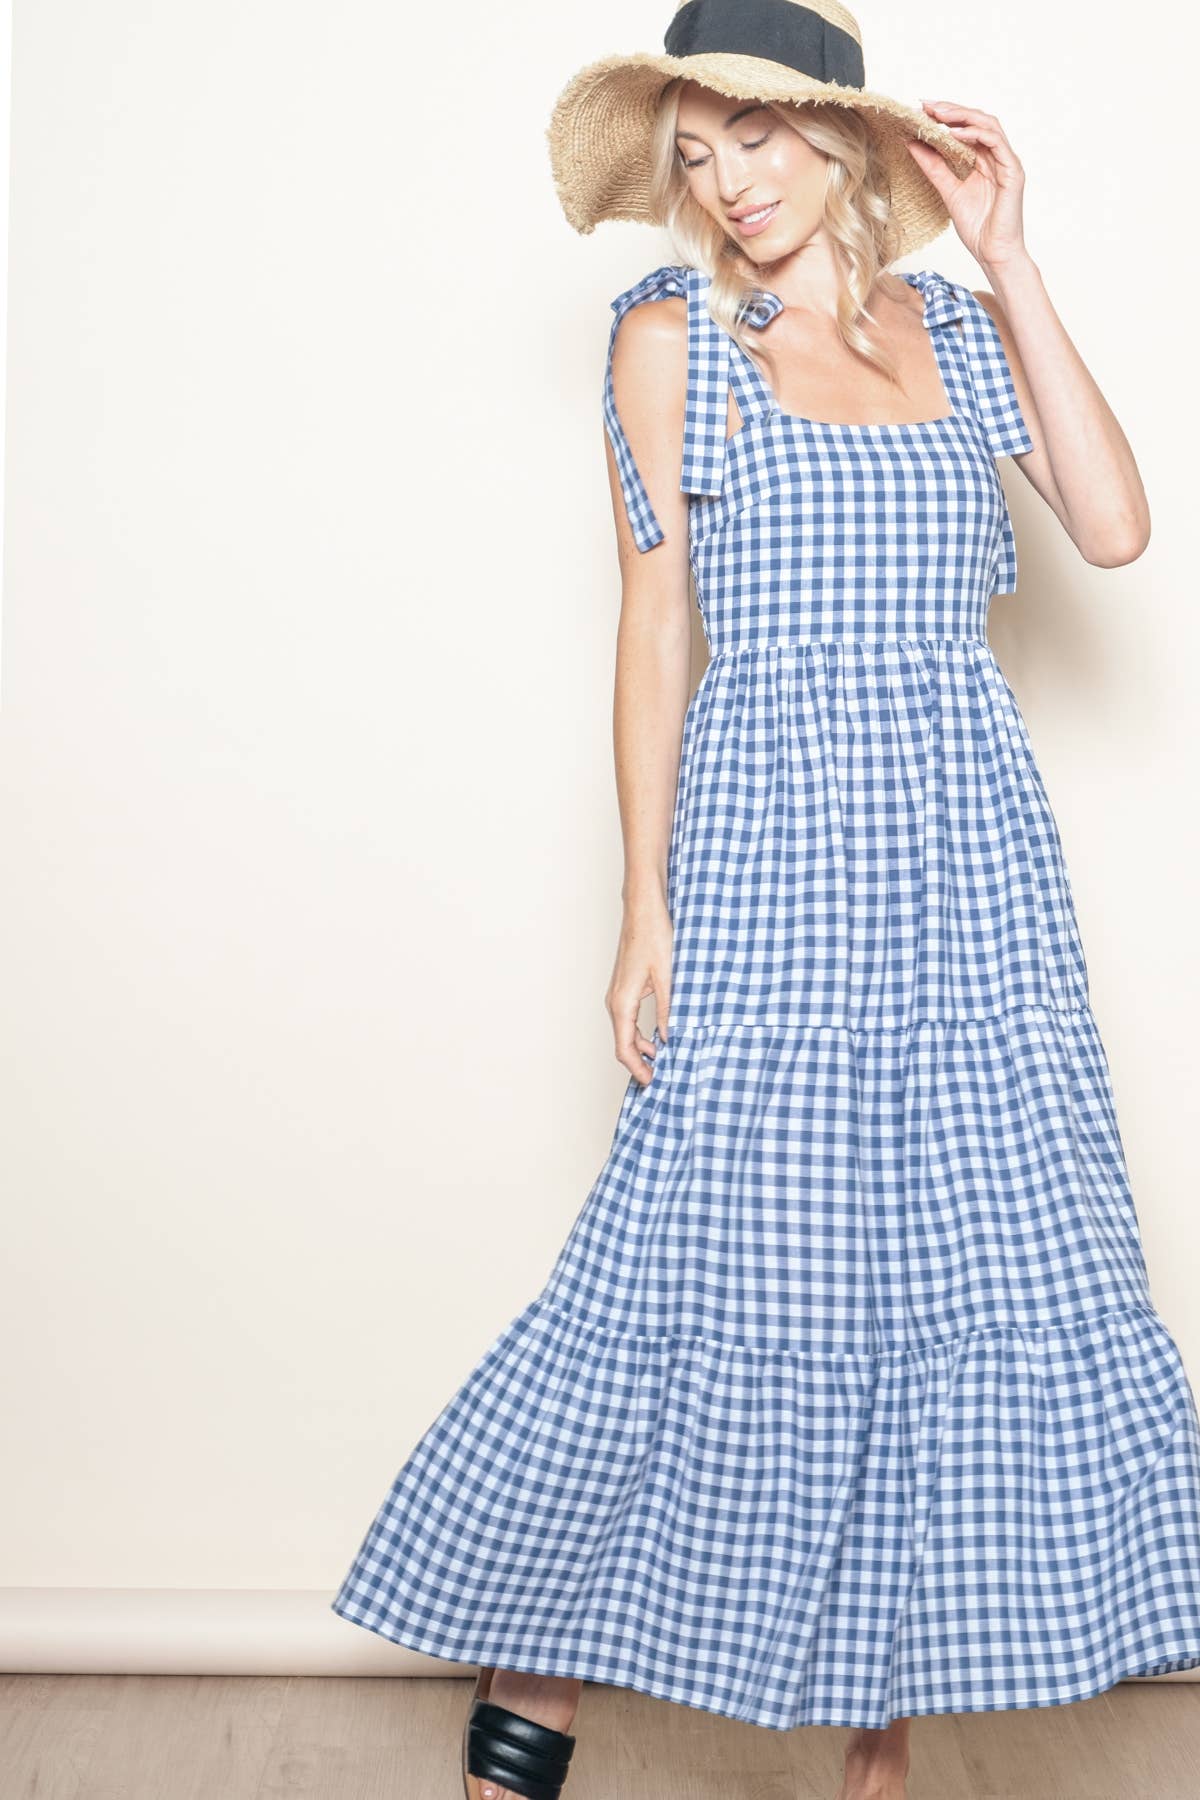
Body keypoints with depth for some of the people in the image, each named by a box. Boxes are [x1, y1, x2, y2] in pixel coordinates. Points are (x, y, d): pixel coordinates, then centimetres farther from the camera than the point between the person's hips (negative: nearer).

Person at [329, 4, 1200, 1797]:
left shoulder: (962, 326, 11)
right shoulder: (675, 336, 4)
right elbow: (655, 623, 1)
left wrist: (1009, 260, -1)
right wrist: (645, 903, -4)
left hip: (972, 843, 4)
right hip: (770, 837, -3)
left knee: (979, 1269, 5)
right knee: (735, 1278, -3)